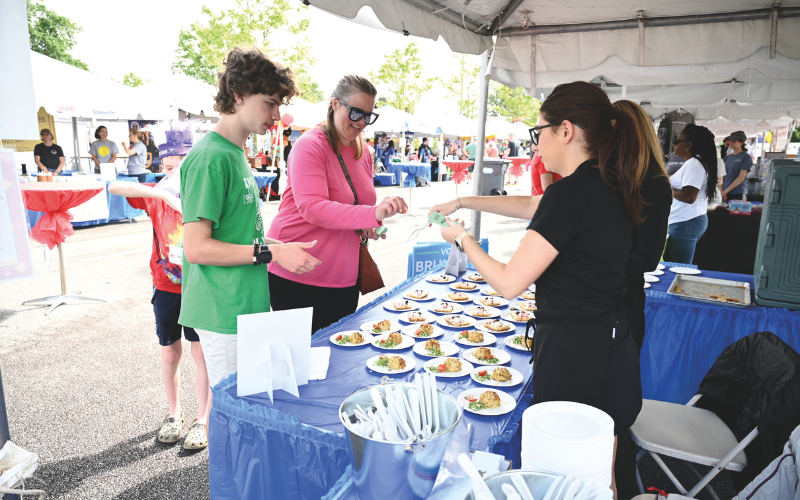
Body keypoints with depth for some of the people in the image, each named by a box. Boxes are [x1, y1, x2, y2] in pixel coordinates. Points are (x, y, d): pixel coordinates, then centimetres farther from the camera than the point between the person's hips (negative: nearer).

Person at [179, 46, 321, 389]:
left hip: (246, 308, 9)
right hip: (224, 317, -9)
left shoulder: (235, 154, 12)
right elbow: (196, 248, -21)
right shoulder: (210, 158, -17)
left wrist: (282, 246, 8)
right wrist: (271, 253, -19)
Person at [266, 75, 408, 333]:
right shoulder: (310, 145, -13)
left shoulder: (362, 152, 10)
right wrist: (373, 213, -37)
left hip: (344, 276, 7)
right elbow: (312, 208, -26)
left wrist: (368, 225, 3)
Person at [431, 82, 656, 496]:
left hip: (573, 357, -9)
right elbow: (529, 205, 20)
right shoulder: (607, 184, 6)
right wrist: (463, 202, 23)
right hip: (615, 349, 9)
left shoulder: (569, 193, -22)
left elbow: (508, 283, -20)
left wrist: (462, 238, -4)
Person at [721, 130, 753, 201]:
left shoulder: (745, 157, -3)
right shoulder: (727, 157, 14)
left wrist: (725, 191, -14)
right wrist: (721, 192, -2)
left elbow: (741, 178, -10)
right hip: (725, 194, 5)